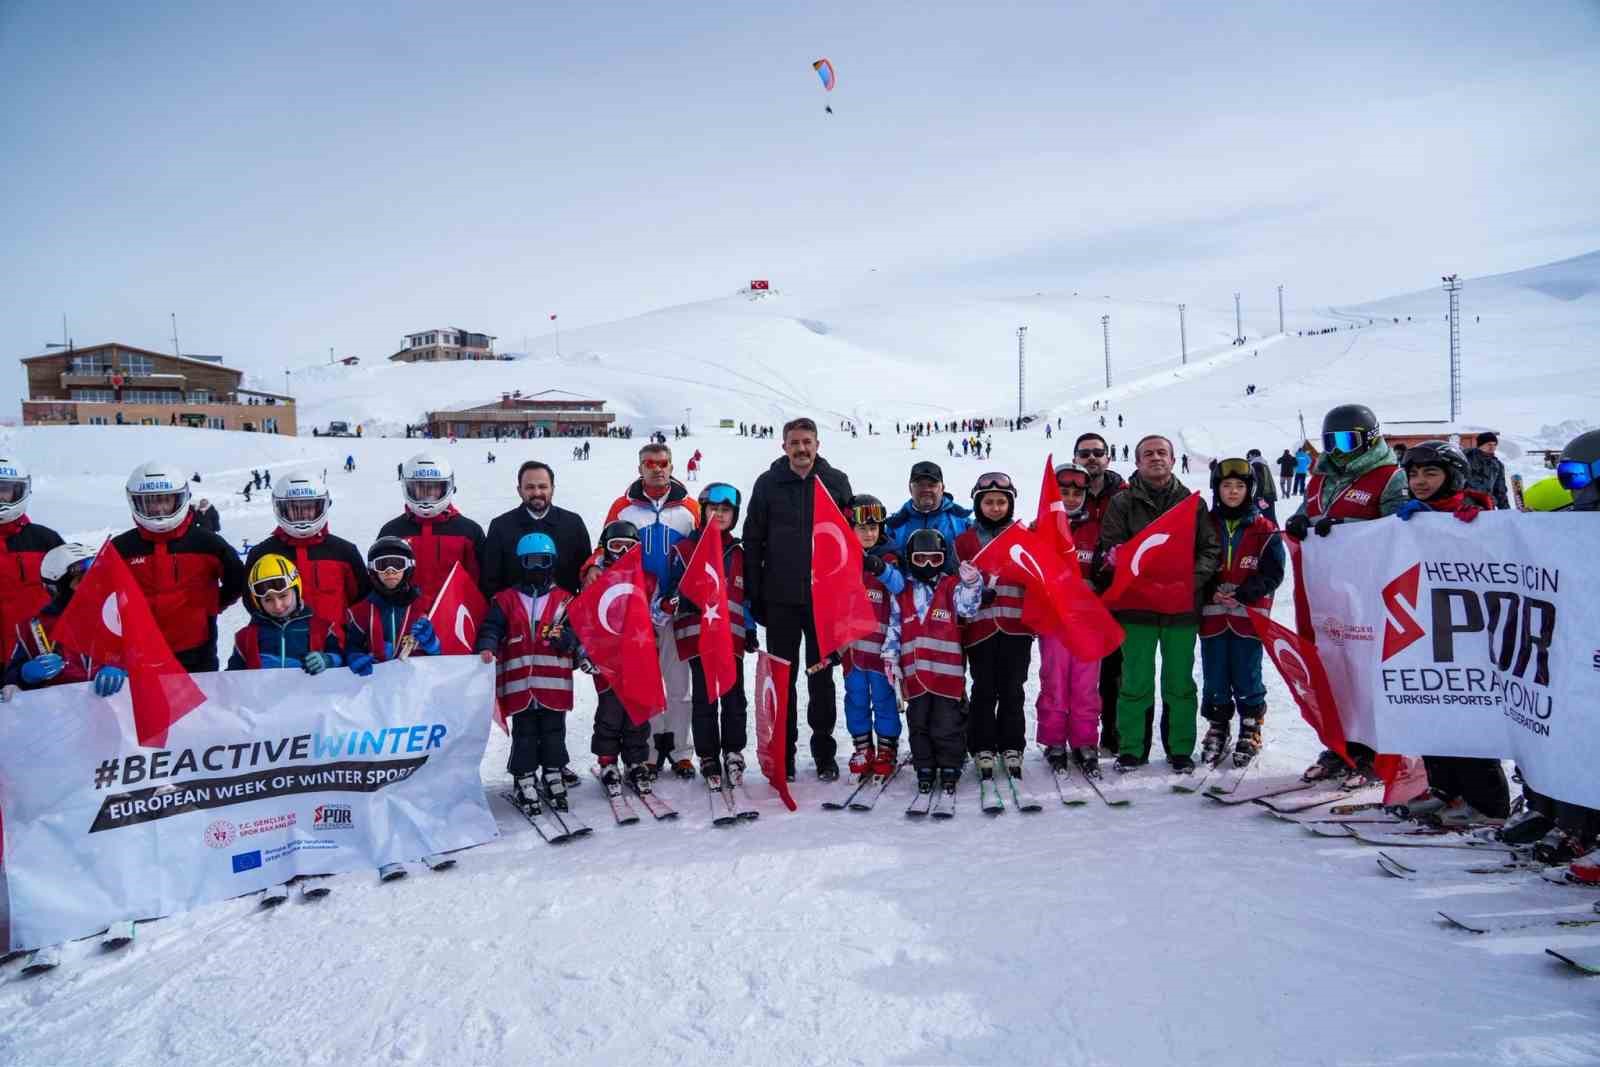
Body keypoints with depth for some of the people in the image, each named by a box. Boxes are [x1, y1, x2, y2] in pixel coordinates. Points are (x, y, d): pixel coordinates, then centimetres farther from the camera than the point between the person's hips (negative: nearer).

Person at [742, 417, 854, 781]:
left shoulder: (836, 482, 3)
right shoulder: (768, 484, 2)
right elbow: (752, 541, 4)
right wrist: (754, 596, -1)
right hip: (780, 599, 0)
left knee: (821, 678, 9)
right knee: (782, 678, 8)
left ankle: (825, 755, 19)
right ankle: (783, 754, 18)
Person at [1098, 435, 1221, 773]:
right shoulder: (1122, 503, 4)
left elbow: (1210, 548, 6)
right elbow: (1111, 549, -5)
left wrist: (1193, 578, -11)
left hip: (1182, 606, 1)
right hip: (1137, 606, -1)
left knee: (1180, 682, 8)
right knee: (1136, 682, 3)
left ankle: (1180, 749, 19)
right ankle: (1131, 749, 14)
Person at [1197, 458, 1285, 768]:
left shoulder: (1264, 529, -1)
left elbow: (1272, 573, -2)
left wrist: (1243, 594, -14)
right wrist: (1211, 592, -9)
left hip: (1248, 615, -2)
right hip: (1212, 615, 2)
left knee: (1247, 676, 3)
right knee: (1215, 676, 9)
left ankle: (1251, 730, 18)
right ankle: (1217, 729, 22)